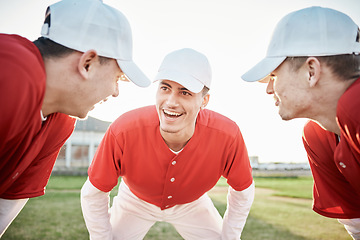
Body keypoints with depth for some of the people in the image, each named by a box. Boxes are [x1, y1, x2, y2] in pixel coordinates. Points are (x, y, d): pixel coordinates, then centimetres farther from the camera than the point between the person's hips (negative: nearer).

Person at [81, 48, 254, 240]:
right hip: (135, 201, -1)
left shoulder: (228, 136, -34)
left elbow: (243, 191, -12)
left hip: (192, 203, 1)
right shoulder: (123, 132, -37)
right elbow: (93, 195, -19)